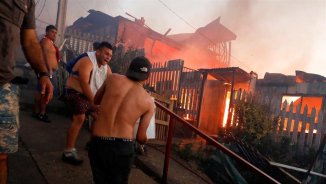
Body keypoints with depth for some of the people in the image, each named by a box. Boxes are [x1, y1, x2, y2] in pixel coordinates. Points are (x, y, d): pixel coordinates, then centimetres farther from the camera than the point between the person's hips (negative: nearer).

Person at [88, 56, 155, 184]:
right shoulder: (149, 102, 1)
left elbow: (95, 101, 18)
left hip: (98, 143, 1)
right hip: (123, 147, -1)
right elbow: (141, 137, 2)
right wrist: (144, 139, 25)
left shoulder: (112, 78, 2)